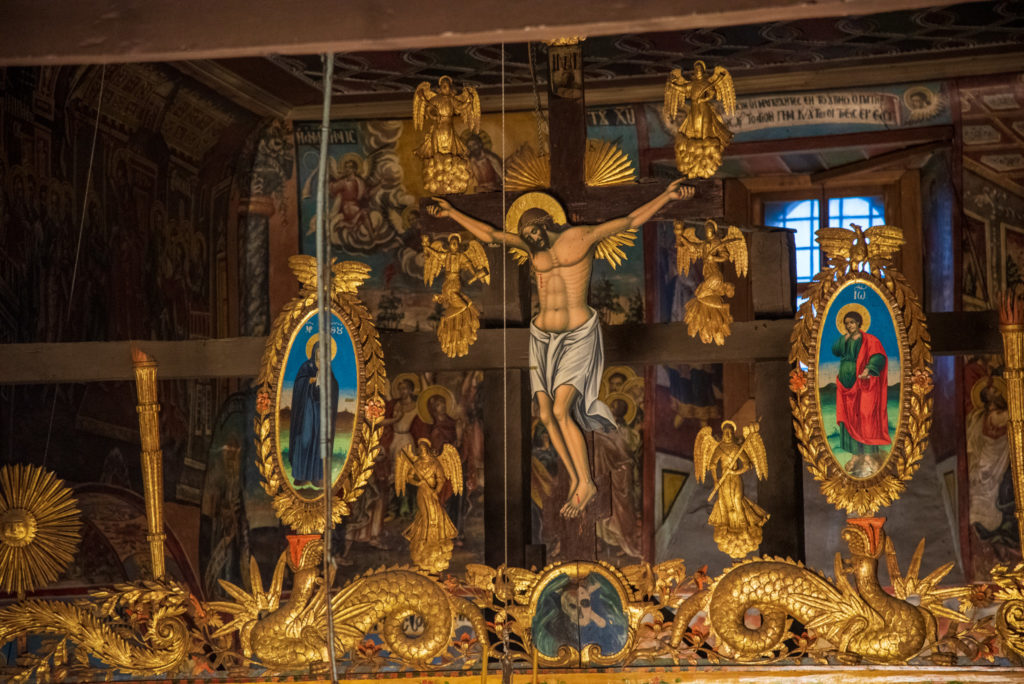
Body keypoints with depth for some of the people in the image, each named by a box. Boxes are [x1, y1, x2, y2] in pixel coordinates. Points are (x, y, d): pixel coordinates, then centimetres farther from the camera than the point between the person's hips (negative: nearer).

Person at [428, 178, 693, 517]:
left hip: (578, 338, -6)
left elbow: (631, 220, -15)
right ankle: (575, 480, 15)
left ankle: (586, 484, -4)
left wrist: (666, 196, -26)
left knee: (561, 410, -17)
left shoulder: (581, 236, -8)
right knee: (546, 415, -1)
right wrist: (452, 213, 17)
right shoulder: (532, 245, 6)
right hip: (542, 338, 6)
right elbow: (489, 234, 14)